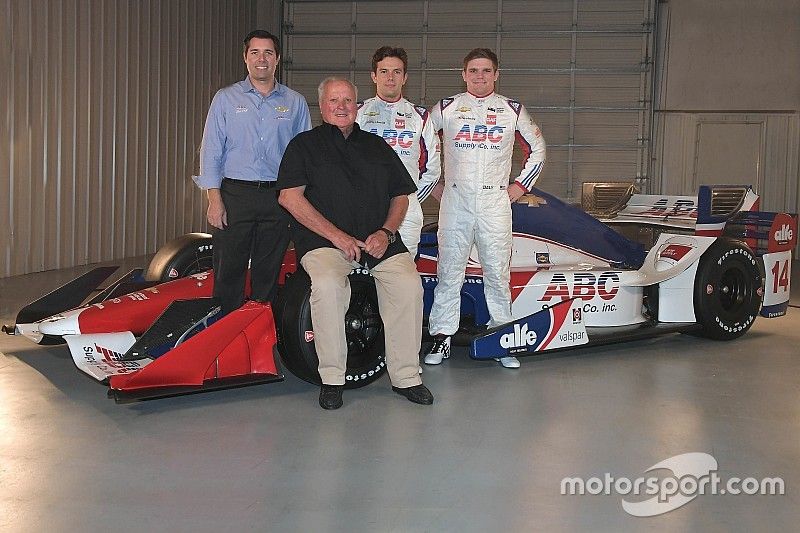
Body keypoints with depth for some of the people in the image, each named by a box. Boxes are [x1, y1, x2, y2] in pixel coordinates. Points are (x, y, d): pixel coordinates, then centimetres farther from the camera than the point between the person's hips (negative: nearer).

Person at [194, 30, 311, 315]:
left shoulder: (295, 103, 11)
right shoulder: (226, 98, 7)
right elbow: (211, 152, 2)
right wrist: (214, 200, -7)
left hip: (278, 198, 1)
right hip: (235, 195, -1)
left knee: (268, 275, 7)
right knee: (228, 272, -2)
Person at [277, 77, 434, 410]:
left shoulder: (377, 146, 22)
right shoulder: (304, 145, 11)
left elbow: (401, 195, 20)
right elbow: (289, 197, -2)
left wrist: (386, 233, -1)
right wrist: (336, 236, -12)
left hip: (379, 241, 3)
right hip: (323, 239, -3)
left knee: (408, 283, -24)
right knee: (327, 283, -34)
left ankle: (405, 376, -11)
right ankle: (331, 379, -19)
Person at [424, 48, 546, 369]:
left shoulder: (513, 111, 9)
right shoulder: (445, 109, 7)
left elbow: (536, 149, 19)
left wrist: (520, 185, 10)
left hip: (496, 203, 0)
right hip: (454, 201, 0)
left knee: (498, 273, 2)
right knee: (449, 272, 2)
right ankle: (442, 338, 10)